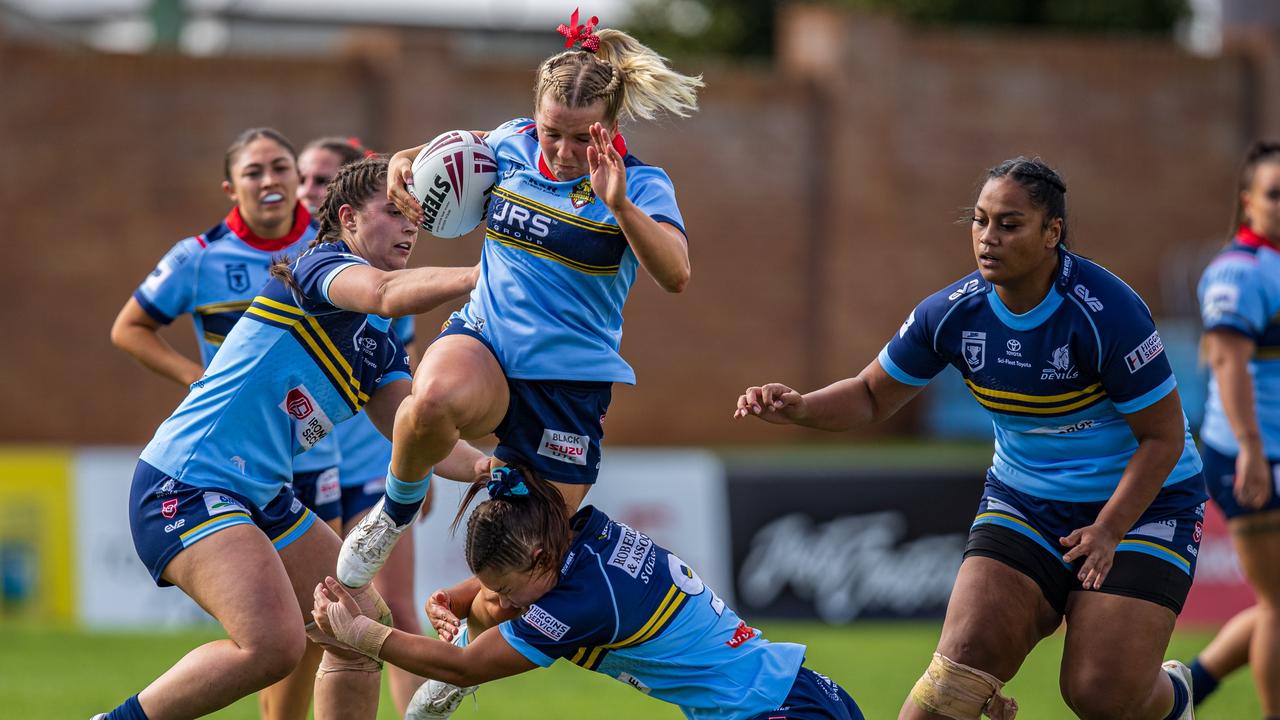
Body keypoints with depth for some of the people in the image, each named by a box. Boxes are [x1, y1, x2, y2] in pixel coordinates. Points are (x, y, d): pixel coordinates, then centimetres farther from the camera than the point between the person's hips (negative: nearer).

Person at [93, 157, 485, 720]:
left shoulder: (382, 346, 17)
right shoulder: (323, 263, -8)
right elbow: (385, 295, -30)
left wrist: (481, 466, -8)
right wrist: (476, 276, -40)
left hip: (262, 498, 10)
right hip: (185, 484, -10)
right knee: (273, 643, -24)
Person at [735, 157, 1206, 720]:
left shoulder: (1106, 313, -24)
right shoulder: (952, 313, -9)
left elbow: (1163, 435, -17)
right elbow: (873, 395, 5)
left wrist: (1108, 530, -25)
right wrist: (799, 409, -15)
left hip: (1139, 504, -4)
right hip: (1024, 500, 4)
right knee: (965, 659, -18)